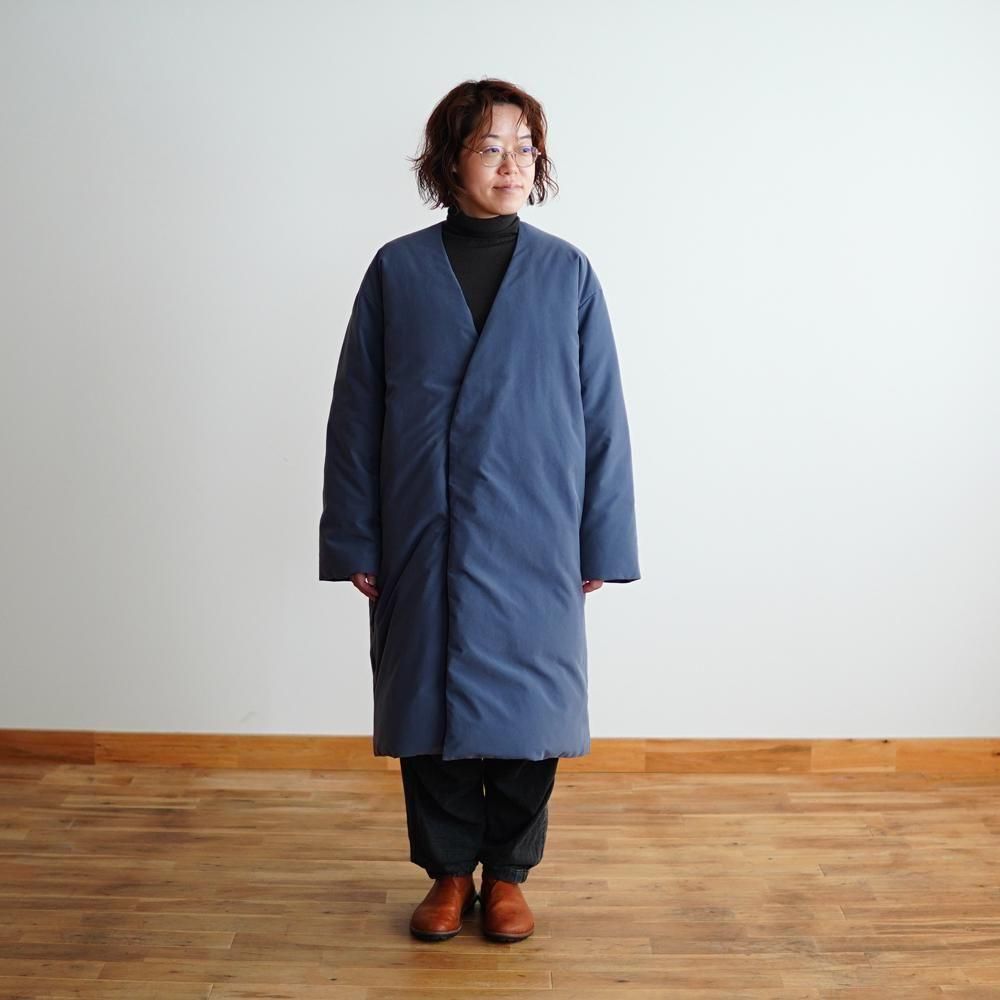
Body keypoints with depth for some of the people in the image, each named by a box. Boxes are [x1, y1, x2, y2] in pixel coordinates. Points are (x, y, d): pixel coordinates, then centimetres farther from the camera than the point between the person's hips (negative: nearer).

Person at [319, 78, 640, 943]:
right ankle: (449, 871, 29)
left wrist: (603, 543, 0)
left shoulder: (568, 273, 1)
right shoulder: (397, 271, 1)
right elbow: (356, 413, 2)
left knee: (526, 706, 7)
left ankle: (508, 872, 28)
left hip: (531, 539, 0)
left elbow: (602, 416, 2)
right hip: (423, 539, 1)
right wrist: (354, 541, 0)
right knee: (428, 706, 9)